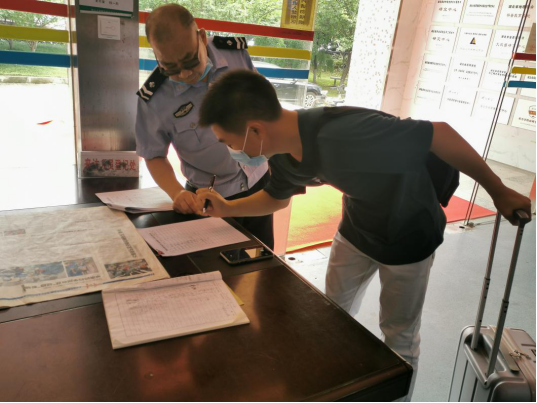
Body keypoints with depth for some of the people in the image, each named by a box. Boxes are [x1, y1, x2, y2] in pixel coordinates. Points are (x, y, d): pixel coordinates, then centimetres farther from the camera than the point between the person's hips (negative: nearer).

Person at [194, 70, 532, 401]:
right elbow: (277, 198, 6)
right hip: (356, 230, 6)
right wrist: (227, 208, -9)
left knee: (399, 334, 10)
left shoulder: (348, 134, -43)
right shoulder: (282, 154, -17)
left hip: (408, 237, -6)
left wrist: (498, 191, -18)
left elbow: (441, 135, -31)